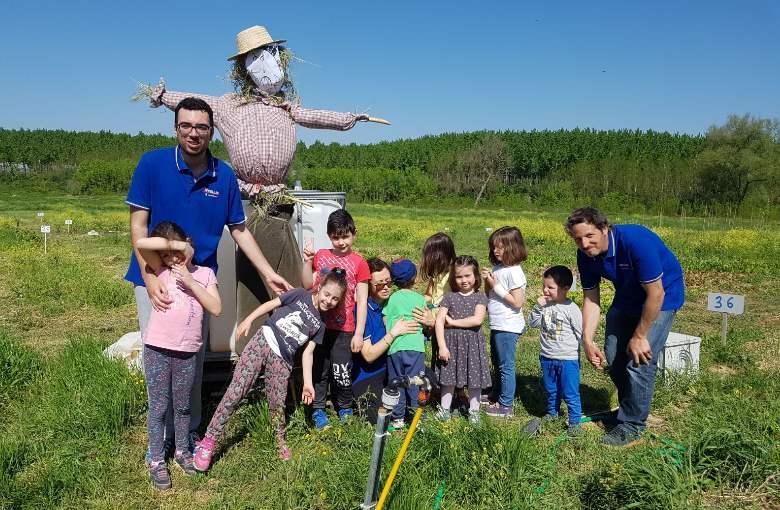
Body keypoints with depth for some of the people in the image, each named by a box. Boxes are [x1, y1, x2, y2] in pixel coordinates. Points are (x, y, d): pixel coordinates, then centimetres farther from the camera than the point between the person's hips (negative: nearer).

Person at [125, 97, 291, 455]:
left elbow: (240, 230, 5)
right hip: (156, 277, -2)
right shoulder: (152, 163, -10)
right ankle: (164, 435, 18)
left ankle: (189, 431, 26)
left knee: (194, 359, 10)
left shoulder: (224, 176, -3)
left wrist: (269, 274, 2)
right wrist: (151, 278, -18)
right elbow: (138, 225, -9)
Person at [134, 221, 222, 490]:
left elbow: (216, 308, -5)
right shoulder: (160, 272, -1)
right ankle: (156, 461, 19)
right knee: (158, 407, 7)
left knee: (182, 406, 16)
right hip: (158, 350, -2)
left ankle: (182, 451, 34)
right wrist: (173, 244, -11)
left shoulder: (204, 273, 5)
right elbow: (140, 244, -19)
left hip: (188, 352, 2)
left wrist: (190, 281, -9)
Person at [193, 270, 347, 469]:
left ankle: (280, 440, 32)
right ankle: (209, 441, -8)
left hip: (282, 360, 3)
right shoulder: (300, 296, 6)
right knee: (236, 391, -12)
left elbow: (308, 353, 13)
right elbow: (271, 305, 6)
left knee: (277, 403, 5)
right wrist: (249, 319, -5)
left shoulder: (320, 325, 14)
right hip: (262, 342, -3)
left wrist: (307, 382, 6)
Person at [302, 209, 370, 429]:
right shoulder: (320, 256, 7)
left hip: (344, 328, -3)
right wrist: (307, 261, -10)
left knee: (341, 371, 0)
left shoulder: (359, 263, -3)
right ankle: (318, 409, 27)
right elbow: (308, 285, 4)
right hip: (319, 324, 3)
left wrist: (359, 333, -6)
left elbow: (362, 301, -3)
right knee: (319, 368, 10)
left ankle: (345, 408, 23)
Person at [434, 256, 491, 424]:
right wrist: (442, 346, -13)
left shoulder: (480, 297, -1)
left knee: (474, 378, 8)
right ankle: (445, 409, 24)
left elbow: (477, 320, -17)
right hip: (451, 342, 1)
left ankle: (474, 410, 23)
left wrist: (452, 321, -14)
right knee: (449, 378, 10)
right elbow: (439, 321, -6)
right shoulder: (449, 297, 0)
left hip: (473, 343, 0)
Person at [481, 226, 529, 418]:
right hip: (497, 325, 9)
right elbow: (489, 296, 14)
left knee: (506, 366, 2)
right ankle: (496, 396, 38)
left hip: (508, 327, -9)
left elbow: (517, 302, -23)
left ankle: (506, 406, 13)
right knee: (497, 363, 22)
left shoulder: (514, 272, -18)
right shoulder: (497, 268, 7)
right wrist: (487, 281, -6)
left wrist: (496, 286, -20)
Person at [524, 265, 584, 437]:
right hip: (547, 358, 5)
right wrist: (538, 307, -12)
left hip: (568, 359, -5)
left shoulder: (571, 308, -15)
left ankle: (574, 421, 19)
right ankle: (552, 412, 42)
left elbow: (581, 334, -10)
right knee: (551, 390, 23)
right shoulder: (545, 305, 0)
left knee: (570, 393, 4)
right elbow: (532, 323, 1)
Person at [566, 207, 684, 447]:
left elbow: (656, 294, -29)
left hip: (661, 297, -6)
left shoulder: (636, 241, -35)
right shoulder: (586, 256, -15)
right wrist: (587, 340, -17)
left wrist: (639, 336, -21)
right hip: (627, 297, 7)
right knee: (613, 358, 9)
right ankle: (629, 407, 34)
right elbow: (591, 299, -7)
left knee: (639, 361, -12)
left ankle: (632, 424, 6)